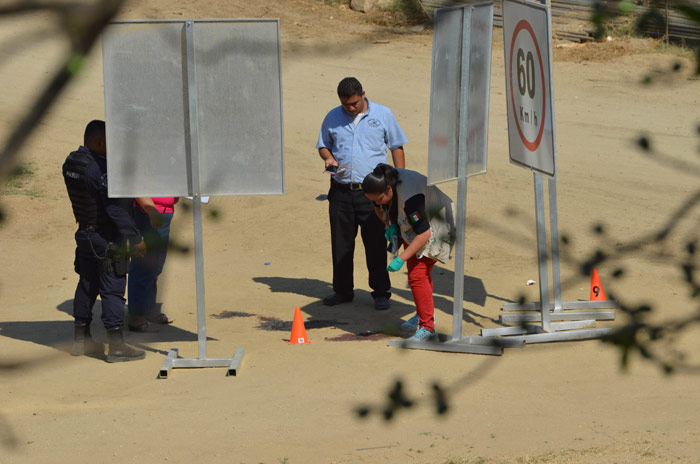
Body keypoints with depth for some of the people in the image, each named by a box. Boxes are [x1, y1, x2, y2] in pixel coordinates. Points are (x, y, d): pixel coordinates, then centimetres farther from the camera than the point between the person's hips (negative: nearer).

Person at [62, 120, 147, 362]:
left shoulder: (71, 163, 4)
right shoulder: (100, 168, -23)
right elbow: (116, 208, -24)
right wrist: (135, 238, -19)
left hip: (85, 234, 9)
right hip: (107, 239, -9)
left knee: (87, 286, 18)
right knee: (112, 290, -4)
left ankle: (81, 339, 27)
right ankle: (117, 346, -1)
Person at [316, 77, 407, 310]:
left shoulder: (383, 114, 2)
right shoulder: (333, 118, 8)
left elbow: (396, 148, 7)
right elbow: (323, 145, 19)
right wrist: (328, 158, -5)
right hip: (341, 191, 3)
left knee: (375, 242, -2)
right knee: (341, 243, 7)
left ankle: (381, 292, 7)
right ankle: (343, 290, 19)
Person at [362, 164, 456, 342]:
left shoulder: (410, 198, -40)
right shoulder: (380, 187, -15)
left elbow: (424, 234, -36)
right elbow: (379, 209, 8)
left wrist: (401, 259, -36)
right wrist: (390, 226, -11)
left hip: (434, 225, -9)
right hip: (410, 225, 9)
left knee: (417, 275, -16)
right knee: (414, 269, 19)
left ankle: (427, 328, -11)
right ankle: (424, 315, 38)